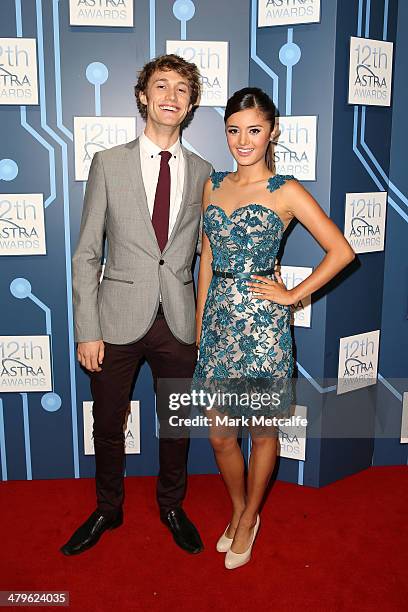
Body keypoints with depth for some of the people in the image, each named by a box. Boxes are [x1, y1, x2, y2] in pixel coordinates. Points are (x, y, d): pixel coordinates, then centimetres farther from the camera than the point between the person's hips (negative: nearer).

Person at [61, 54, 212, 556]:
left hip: (180, 322, 2)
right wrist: (87, 331, -8)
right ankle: (108, 510, 39)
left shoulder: (202, 172, 4)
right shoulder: (109, 163, -1)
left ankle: (171, 507, 41)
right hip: (119, 321, -1)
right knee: (108, 426, 14)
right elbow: (86, 255, -3)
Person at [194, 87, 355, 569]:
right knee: (219, 435, 12)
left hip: (262, 322, -4)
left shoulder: (285, 192, -7)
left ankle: (249, 519, 34)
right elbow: (207, 259, 11)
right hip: (219, 318, 5)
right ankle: (238, 510, 38)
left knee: (262, 432, 11)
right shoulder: (213, 185, 8)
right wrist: (199, 325, 10)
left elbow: (341, 250, -8)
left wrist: (291, 295, -8)